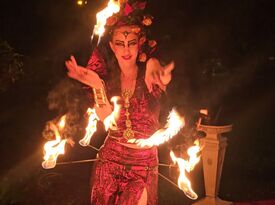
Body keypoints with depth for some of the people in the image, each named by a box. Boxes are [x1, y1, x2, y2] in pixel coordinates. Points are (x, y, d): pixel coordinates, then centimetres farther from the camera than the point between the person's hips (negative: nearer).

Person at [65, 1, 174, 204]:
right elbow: (105, 118, -13)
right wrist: (97, 85, -28)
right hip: (109, 159, 3)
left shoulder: (147, 75, -11)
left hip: (144, 164, -3)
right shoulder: (108, 75, -1)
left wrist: (154, 66, -60)